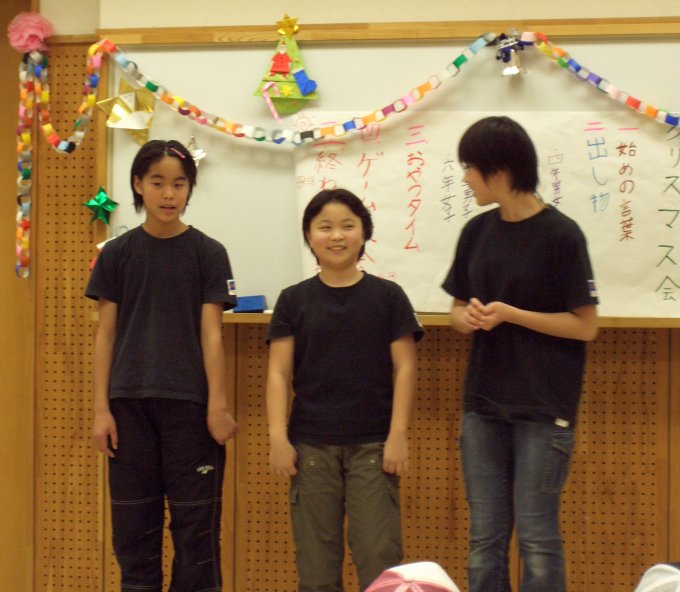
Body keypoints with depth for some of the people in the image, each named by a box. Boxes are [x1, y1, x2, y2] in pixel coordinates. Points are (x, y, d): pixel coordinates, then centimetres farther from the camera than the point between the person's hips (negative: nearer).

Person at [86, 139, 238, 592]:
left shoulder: (208, 253, 0)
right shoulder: (117, 253, 5)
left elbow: (211, 333, -2)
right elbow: (106, 334, 5)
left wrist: (218, 405, -7)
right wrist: (101, 408, 0)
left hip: (189, 403, -2)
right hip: (129, 403, 2)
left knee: (195, 521, 2)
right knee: (133, 521, 7)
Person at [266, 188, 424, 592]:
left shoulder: (387, 296, 1)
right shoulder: (294, 300, 4)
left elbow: (404, 368, 0)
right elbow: (279, 372, 2)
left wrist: (398, 434, -6)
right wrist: (278, 436, -6)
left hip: (373, 444, -1)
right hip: (311, 445, 1)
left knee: (380, 555, -2)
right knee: (315, 557, 7)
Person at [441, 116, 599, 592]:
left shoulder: (560, 234, -10)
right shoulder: (477, 232, 7)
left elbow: (586, 325, -9)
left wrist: (509, 314, -18)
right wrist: (470, 316, -10)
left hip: (544, 408, -5)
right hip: (484, 406, 5)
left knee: (537, 536, 0)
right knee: (485, 538, 9)